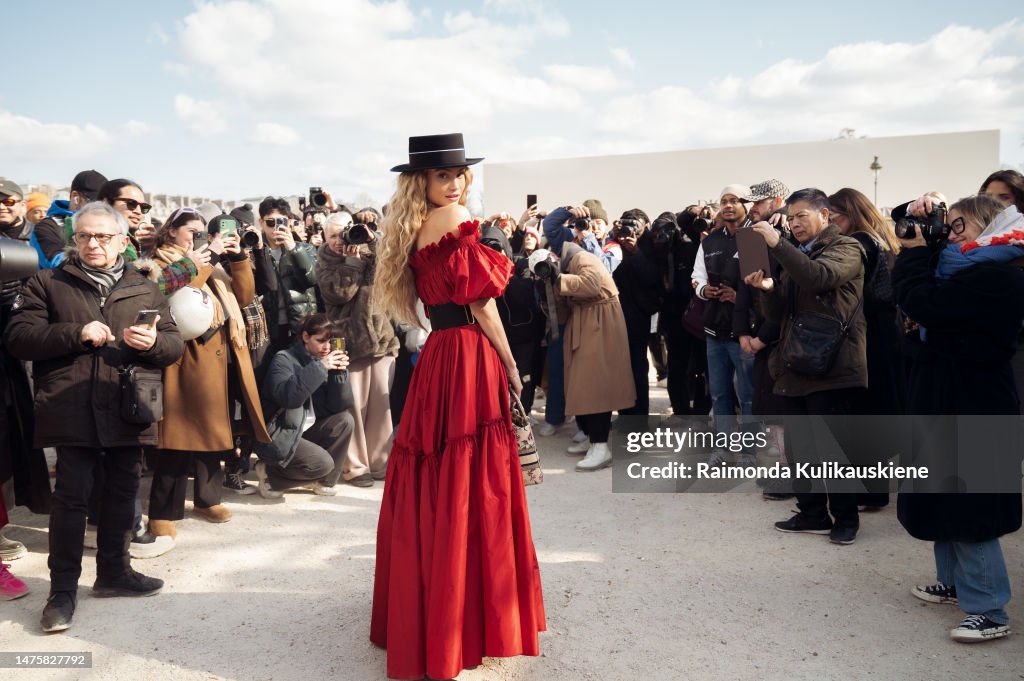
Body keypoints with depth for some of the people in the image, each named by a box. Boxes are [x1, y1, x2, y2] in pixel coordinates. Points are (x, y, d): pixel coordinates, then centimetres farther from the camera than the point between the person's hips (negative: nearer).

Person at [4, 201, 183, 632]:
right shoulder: (49, 284, 7)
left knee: (122, 493, 12)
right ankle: (63, 589, 11)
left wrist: (154, 342, -13)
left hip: (128, 411, 3)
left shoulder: (144, 290, 13)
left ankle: (114, 571, 28)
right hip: (73, 412, -3)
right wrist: (75, 333, -15)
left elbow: (175, 346, 10)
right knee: (71, 497, -1)